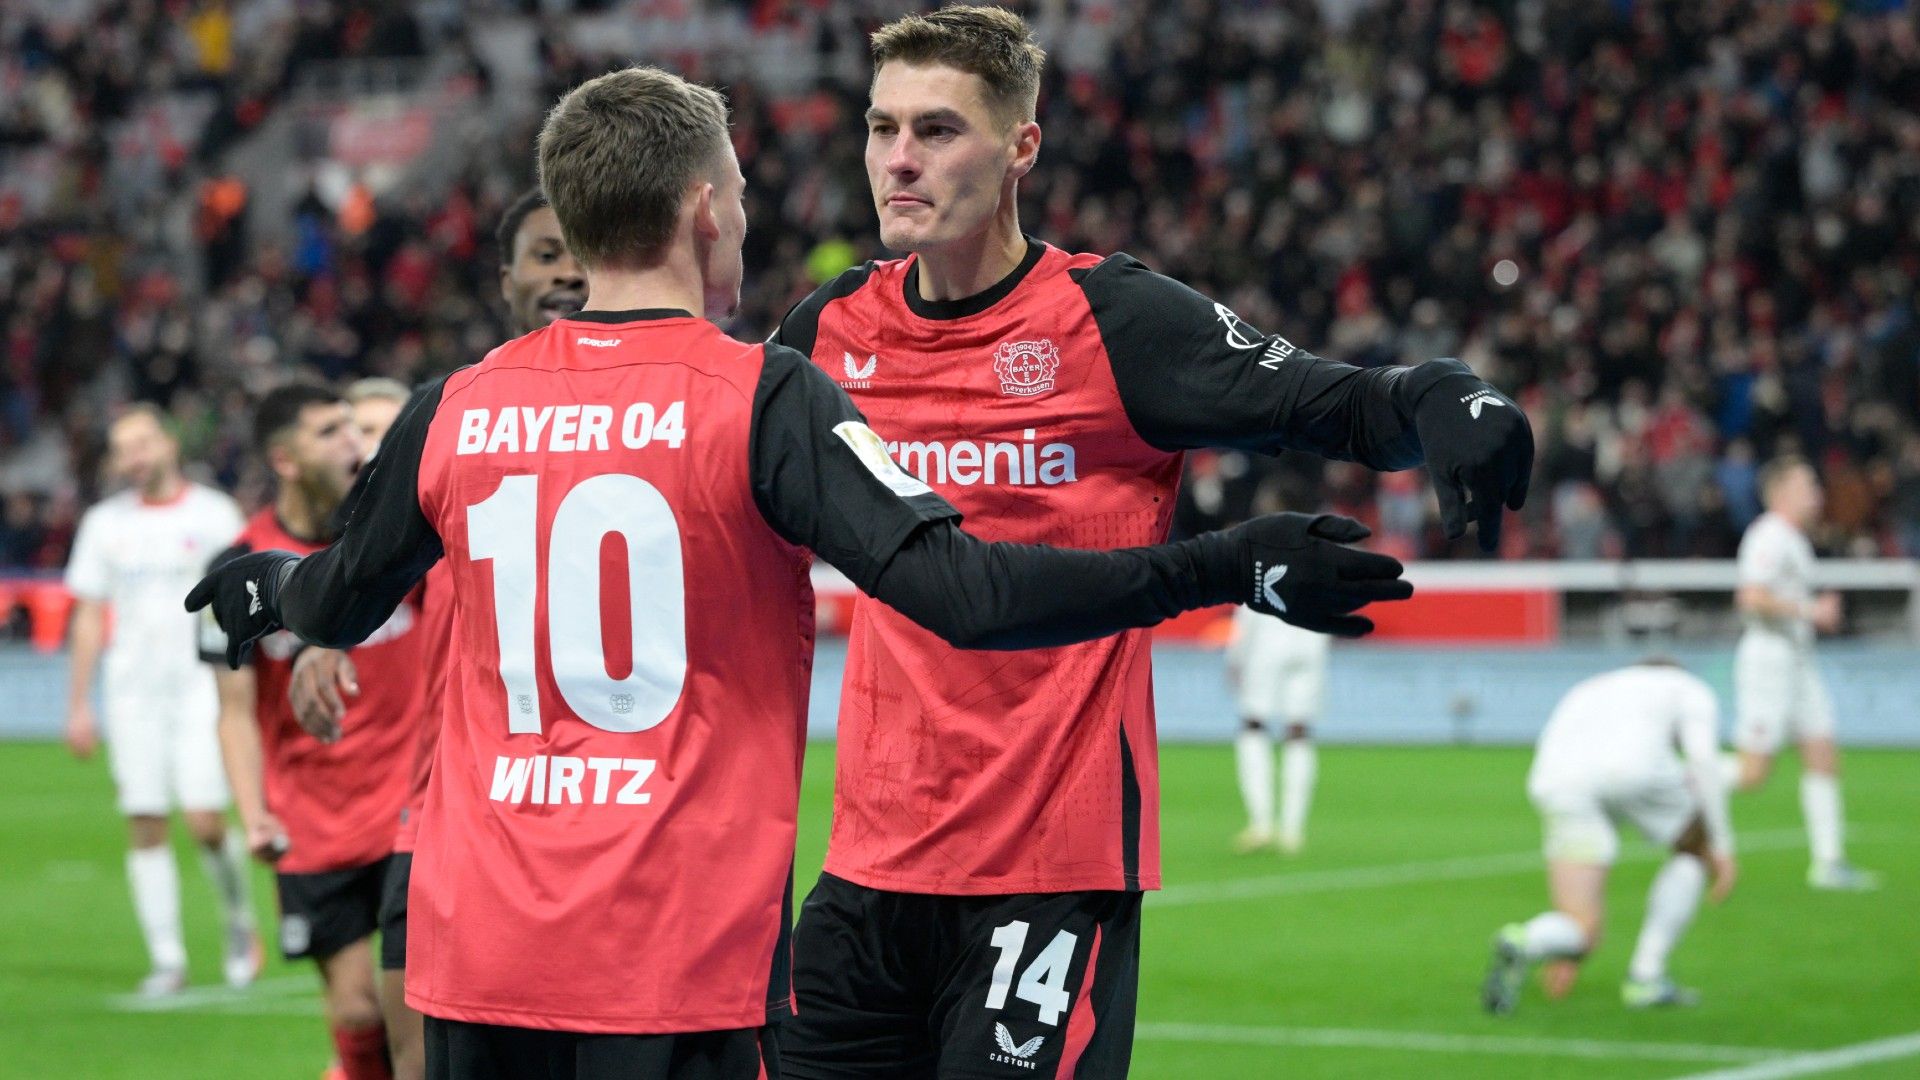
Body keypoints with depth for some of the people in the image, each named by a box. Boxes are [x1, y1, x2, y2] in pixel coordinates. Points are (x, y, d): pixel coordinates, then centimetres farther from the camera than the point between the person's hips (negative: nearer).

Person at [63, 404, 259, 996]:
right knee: (145, 827, -2)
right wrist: (79, 704, 10)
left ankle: (240, 924, 13)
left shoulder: (213, 514, 1)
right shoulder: (105, 523, 10)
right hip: (132, 694, 3)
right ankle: (166, 959, 5)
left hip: (202, 686, -3)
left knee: (204, 820, -13)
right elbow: (89, 617, 13)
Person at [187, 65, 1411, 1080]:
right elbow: (963, 591, -17)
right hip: (686, 961, -4)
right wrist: (1228, 569, -11)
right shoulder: (765, 400, -8)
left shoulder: (457, 409, 6)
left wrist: (256, 584, 47)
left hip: (475, 948, 5)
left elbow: (342, 600, 23)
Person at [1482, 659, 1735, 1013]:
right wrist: (1722, 847, 6)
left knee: (1582, 936, 5)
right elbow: (1703, 757, 7)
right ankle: (1645, 978, 17)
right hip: (1635, 772, -3)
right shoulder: (1689, 689, 32)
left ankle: (1522, 944, -30)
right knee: (1696, 849, 29)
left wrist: (1566, 943, 39)